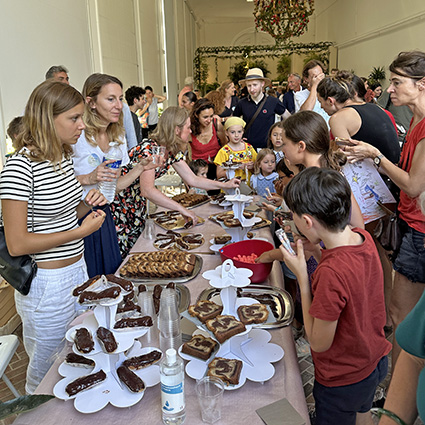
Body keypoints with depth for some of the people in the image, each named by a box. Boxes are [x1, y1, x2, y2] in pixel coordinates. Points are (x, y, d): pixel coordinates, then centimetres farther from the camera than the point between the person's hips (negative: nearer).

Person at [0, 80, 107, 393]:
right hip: (47, 283, -8)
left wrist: (86, 206, -3)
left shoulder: (64, 156, 4)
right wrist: (81, 231, -20)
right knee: (46, 368, 16)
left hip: (77, 269, 8)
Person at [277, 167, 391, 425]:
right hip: (376, 361, 7)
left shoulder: (331, 273, -39)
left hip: (343, 380, -7)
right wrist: (319, 253, -11)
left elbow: (319, 342, -25)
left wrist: (302, 276, -27)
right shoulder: (363, 237, -14)